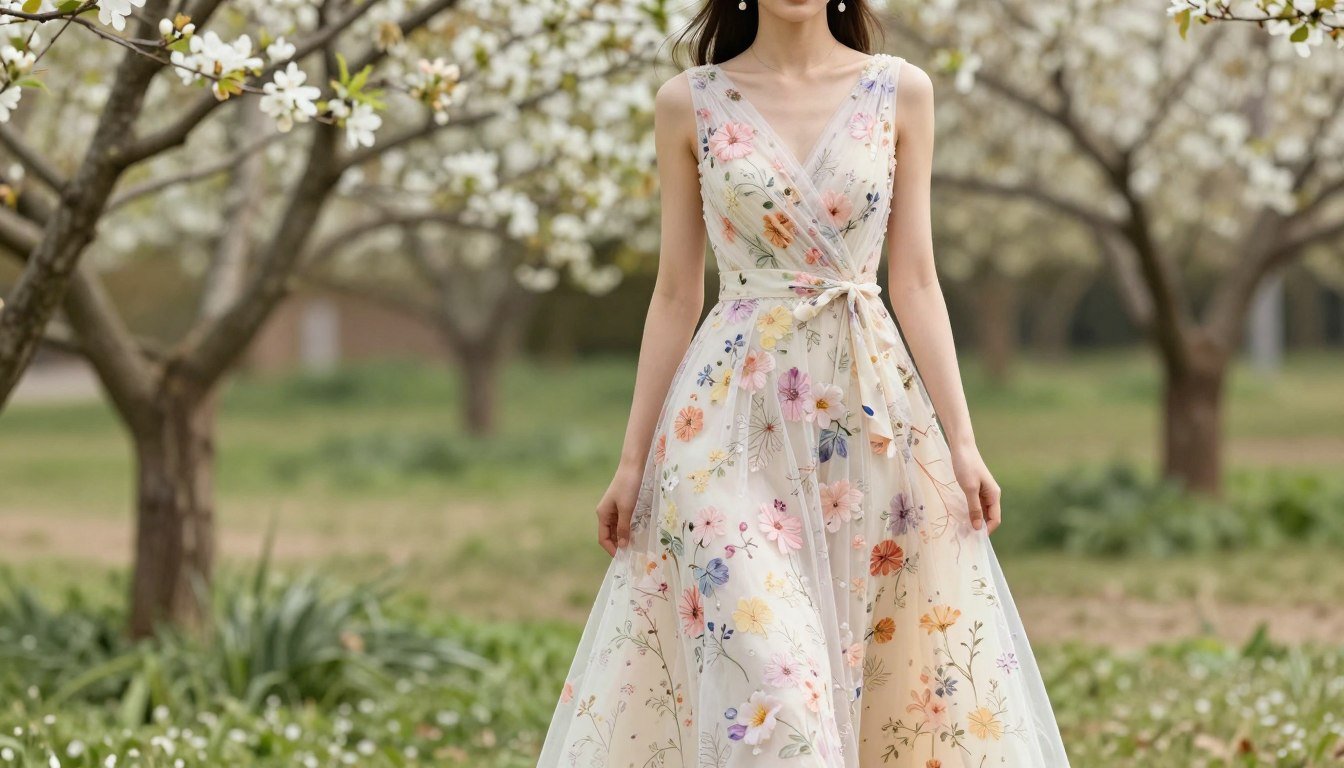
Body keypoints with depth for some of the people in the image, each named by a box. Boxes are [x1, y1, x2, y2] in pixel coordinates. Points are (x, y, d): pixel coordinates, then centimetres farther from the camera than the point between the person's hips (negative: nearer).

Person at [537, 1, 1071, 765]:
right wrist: (633, 459, 3)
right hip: (732, 417, -1)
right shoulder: (689, 103, 3)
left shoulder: (901, 92, 5)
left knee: (905, 663, 1)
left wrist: (962, 442, -1)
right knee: (763, 680, -12)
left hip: (873, 413, 2)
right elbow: (677, 295, 6)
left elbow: (915, 282, 5)